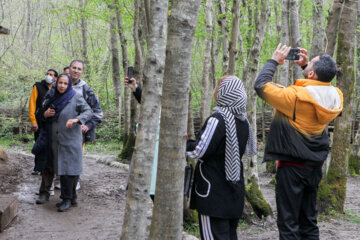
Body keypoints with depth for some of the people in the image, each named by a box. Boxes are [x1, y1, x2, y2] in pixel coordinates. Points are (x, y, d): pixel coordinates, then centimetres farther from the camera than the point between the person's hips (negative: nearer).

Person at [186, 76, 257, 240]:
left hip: (214, 193, -8)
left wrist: (184, 142, 1)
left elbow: (199, 151, -17)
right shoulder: (243, 121, 10)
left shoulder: (218, 119, -16)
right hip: (235, 192, 8)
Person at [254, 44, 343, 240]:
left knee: (288, 223, 2)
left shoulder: (296, 96, -24)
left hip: (292, 166, -7)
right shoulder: (335, 96, -4)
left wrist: (274, 61, -4)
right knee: (309, 222, 17)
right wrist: (305, 65, 12)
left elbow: (261, 85, -16)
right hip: (315, 166, 7)